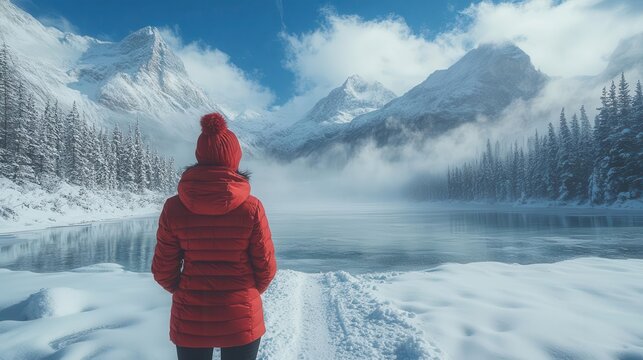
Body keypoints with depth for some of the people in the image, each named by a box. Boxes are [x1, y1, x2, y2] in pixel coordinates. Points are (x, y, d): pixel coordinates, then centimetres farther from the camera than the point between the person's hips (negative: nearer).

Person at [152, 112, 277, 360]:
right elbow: (266, 268, -8)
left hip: (190, 319, 2)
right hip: (241, 318, -1)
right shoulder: (251, 207, -17)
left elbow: (163, 270, -4)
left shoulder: (174, 207, -12)